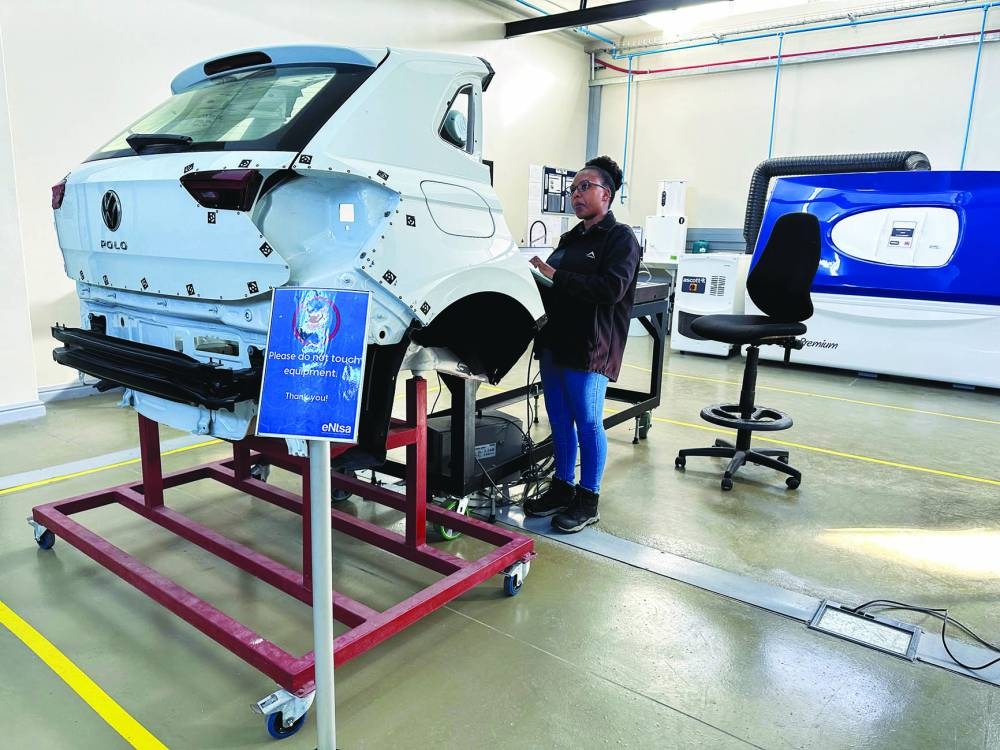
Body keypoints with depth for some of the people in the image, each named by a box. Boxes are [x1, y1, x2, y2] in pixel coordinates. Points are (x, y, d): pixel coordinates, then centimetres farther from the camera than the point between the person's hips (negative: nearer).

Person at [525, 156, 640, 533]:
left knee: (588, 423, 1)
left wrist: (556, 277, -20)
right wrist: (539, 275, 0)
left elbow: (612, 288, -20)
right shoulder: (570, 238, 19)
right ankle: (562, 488, 27)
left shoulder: (620, 237, -5)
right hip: (554, 343, 8)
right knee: (559, 421, 13)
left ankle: (588, 500, 14)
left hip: (589, 349, -8)